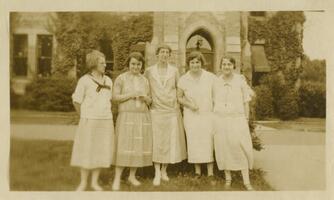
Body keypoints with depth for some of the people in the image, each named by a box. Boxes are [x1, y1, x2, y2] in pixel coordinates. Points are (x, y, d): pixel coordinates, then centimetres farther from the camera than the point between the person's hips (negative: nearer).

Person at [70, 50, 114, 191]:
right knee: (86, 151, 2)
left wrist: (106, 115, 10)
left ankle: (95, 182, 19)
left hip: (106, 121, 4)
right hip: (89, 121, -4)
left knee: (100, 151, 7)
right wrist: (84, 117, 4)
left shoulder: (108, 81, 8)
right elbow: (76, 101, -2)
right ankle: (83, 182, 16)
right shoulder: (84, 80, -6)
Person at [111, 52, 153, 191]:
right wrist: (131, 94, -17)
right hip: (126, 117, -4)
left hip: (143, 117, 4)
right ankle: (117, 179, -2)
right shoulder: (121, 78, -1)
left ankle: (132, 176, 18)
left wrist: (145, 98, -9)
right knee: (124, 147, -10)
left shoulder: (145, 80, 12)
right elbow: (115, 97, -7)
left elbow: (149, 101, 14)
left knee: (139, 146, 5)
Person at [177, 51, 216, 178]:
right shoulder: (183, 79, -2)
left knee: (208, 143, 0)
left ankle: (210, 173, 9)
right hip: (191, 115, 1)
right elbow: (179, 97, 7)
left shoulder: (211, 77, -4)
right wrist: (189, 104, -10)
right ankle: (197, 171, 21)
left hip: (208, 115, -1)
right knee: (194, 143, 6)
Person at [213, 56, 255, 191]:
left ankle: (246, 181, 0)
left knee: (242, 148, -7)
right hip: (220, 119, 2)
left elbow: (245, 102, 3)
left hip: (237, 119, -2)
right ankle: (228, 177, 21)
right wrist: (213, 120, 8)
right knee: (224, 148, 5)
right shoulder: (216, 82, 4)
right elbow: (214, 102, 10)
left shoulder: (240, 80, -1)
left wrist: (246, 119, 0)